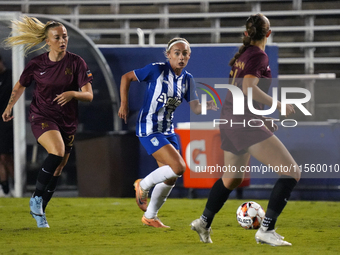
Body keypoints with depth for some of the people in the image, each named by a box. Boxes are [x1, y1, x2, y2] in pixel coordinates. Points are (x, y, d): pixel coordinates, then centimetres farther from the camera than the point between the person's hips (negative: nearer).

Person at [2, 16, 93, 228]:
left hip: (68, 121, 3)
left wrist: (73, 94, -29)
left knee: (58, 170, 5)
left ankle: (39, 211, 22)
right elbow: (20, 86, 14)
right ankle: (36, 198, -15)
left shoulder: (76, 63, -7)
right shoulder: (37, 64, -5)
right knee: (57, 151, -29)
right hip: (42, 117, -2)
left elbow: (89, 95, -10)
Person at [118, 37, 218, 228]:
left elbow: (195, 108, -2)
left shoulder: (187, 79, 6)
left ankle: (150, 217, 25)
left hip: (168, 130, 7)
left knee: (170, 178, 8)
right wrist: (124, 104, -9)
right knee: (179, 167, -19)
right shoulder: (157, 70, -12)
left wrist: (207, 106, -23)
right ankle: (143, 185, 5)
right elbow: (126, 77, -4)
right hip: (149, 129, -7)